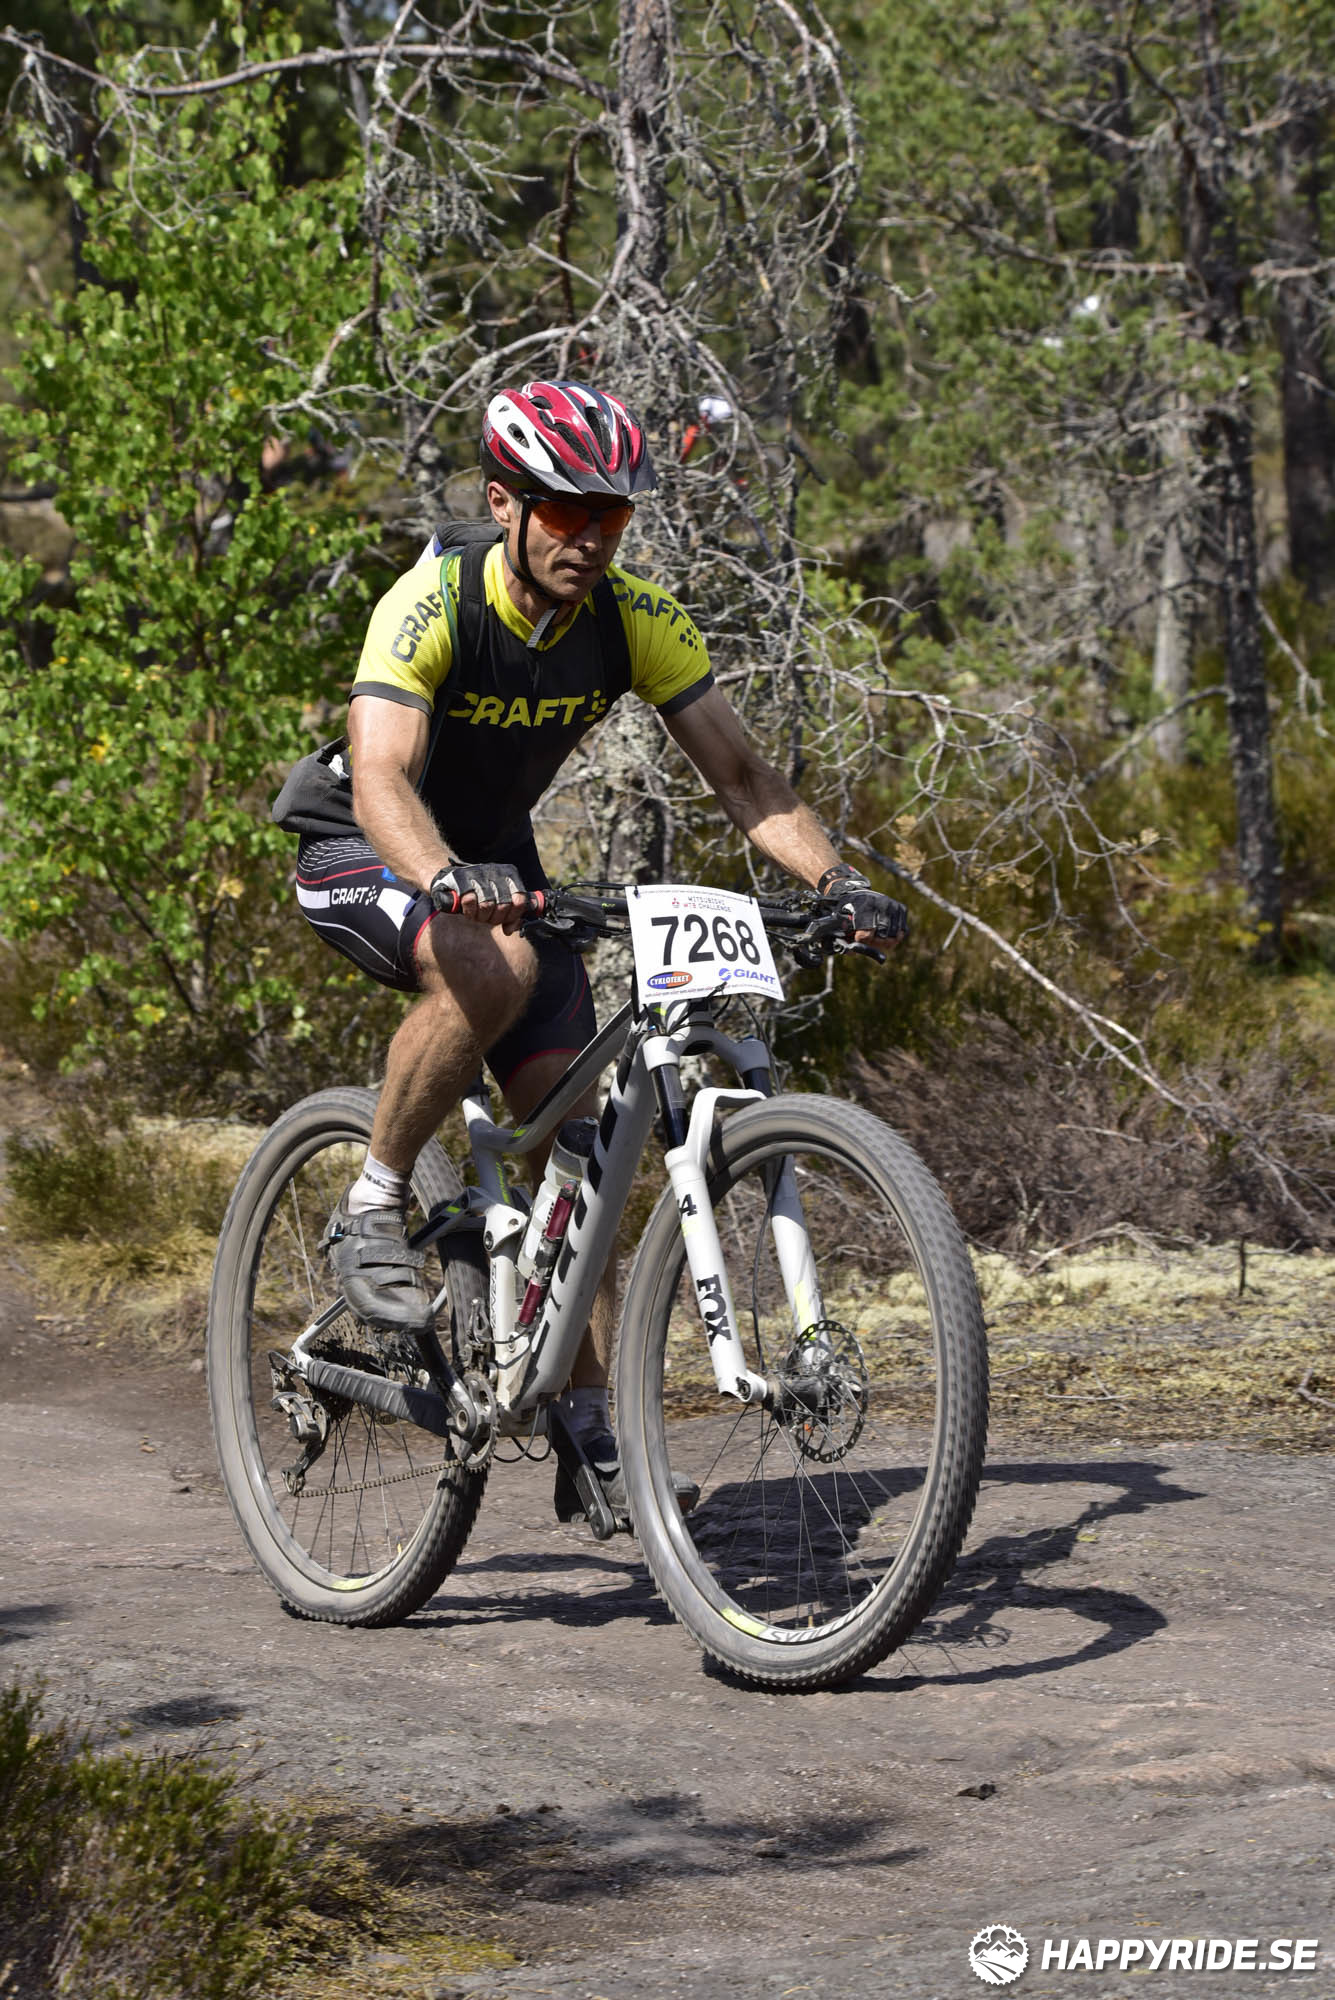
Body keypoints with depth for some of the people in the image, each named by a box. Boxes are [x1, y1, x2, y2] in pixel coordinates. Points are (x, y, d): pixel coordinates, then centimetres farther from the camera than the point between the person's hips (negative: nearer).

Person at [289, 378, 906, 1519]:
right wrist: (452, 880, -60)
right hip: (361, 858, -5)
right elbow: (382, 780, -40)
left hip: (497, 865, 5)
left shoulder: (635, 623, -14)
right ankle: (374, 1207, -18)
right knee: (497, 965, -38)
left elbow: (741, 772, -14)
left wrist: (836, 879, -31)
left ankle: (589, 1437, 0)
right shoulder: (431, 607, -28)